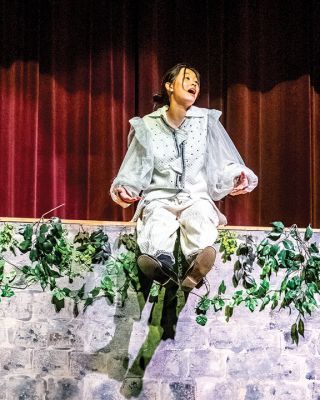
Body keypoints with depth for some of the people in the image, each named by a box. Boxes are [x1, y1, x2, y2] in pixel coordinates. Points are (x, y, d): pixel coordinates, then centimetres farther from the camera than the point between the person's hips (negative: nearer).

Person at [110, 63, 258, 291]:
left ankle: (194, 272, -66)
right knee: (159, 221, -36)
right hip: (159, 198, 0)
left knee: (200, 217, -35)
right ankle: (163, 264, -68)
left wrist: (238, 177, -10)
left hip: (196, 197, 0)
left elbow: (224, 165, 11)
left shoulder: (206, 121, 11)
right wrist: (124, 189, -9)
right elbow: (135, 171, 11)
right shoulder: (148, 126, 9)